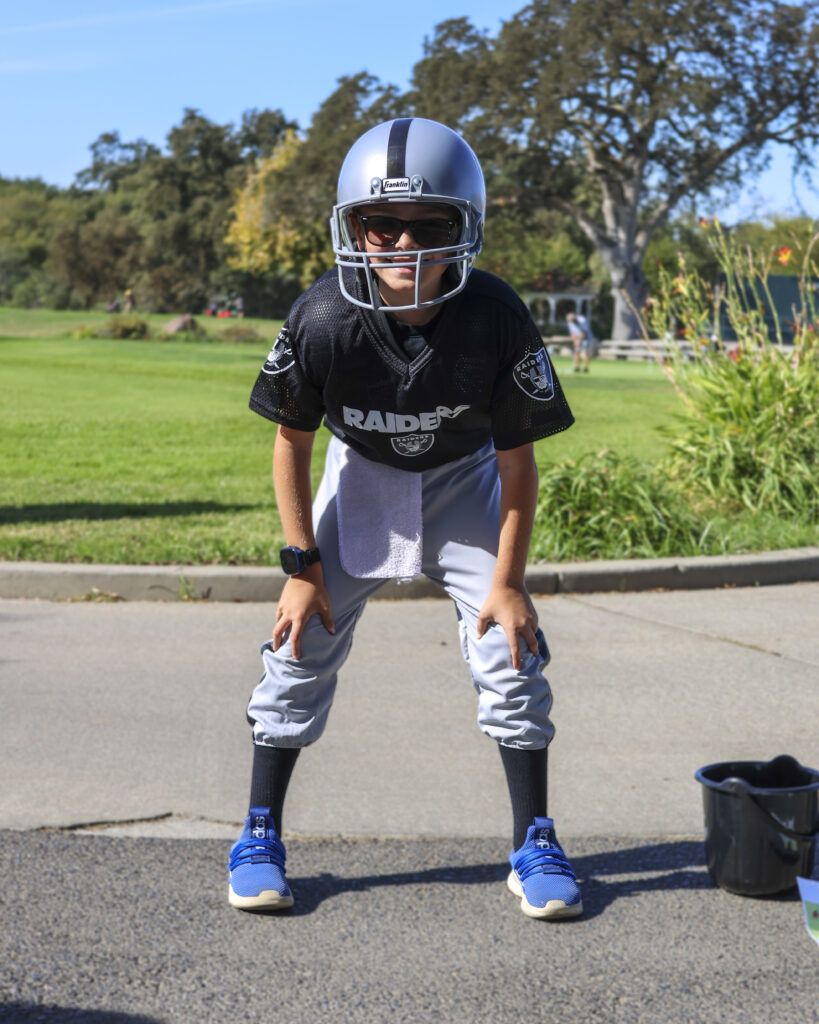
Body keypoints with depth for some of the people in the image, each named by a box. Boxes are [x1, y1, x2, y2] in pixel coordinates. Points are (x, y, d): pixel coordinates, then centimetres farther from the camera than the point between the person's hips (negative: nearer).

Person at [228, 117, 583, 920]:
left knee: (512, 651, -7)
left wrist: (508, 580, -15)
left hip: (463, 478, 0)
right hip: (359, 476, 0)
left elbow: (517, 461, -17)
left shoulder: (497, 320, -28)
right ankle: (259, 837, 10)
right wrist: (302, 565, -12)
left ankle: (534, 845, 8)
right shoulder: (324, 318, -28)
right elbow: (292, 442, -13)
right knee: (301, 646, -6)